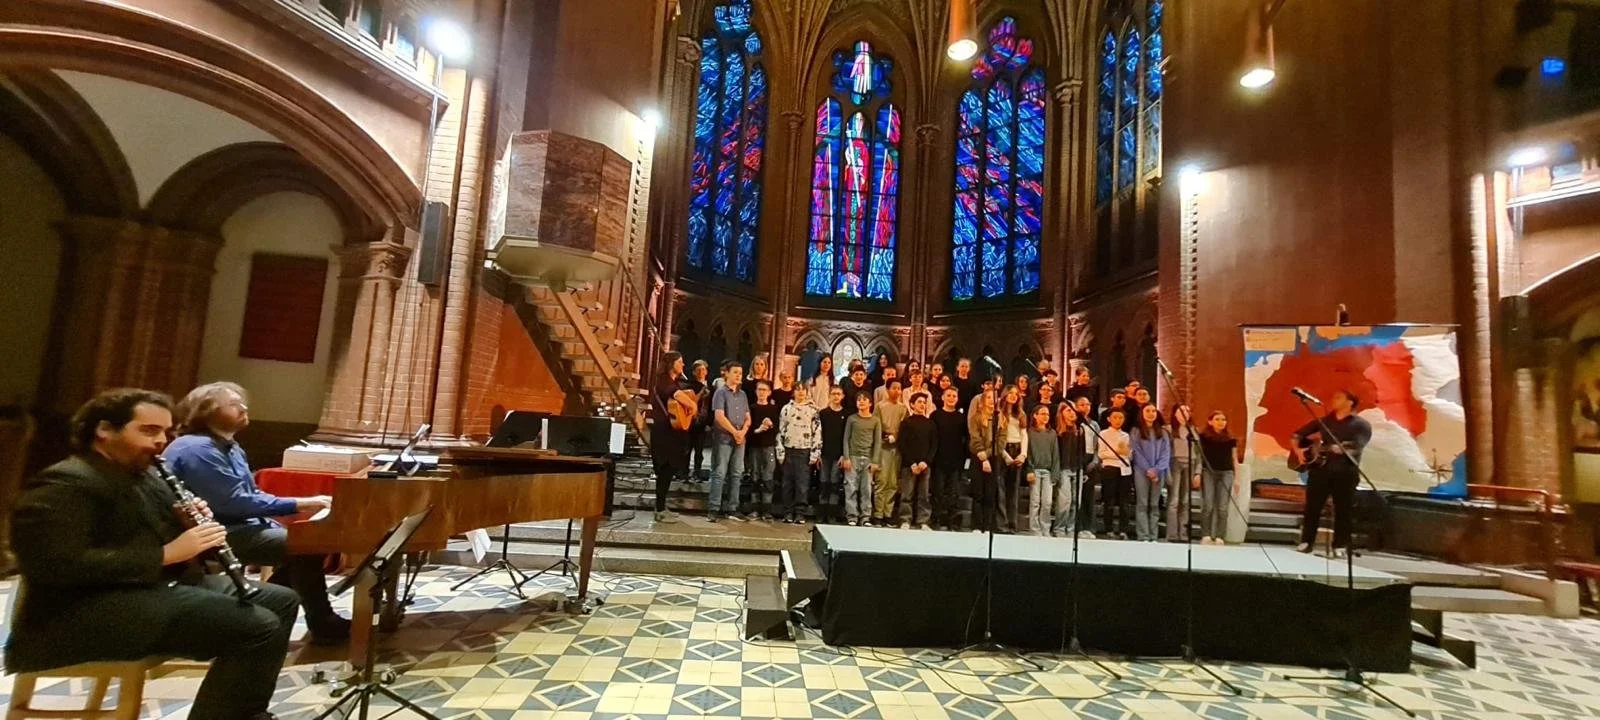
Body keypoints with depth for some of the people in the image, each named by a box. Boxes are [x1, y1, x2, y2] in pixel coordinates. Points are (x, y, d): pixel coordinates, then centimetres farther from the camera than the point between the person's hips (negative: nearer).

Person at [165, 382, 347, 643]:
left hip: (238, 526, 10)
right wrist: (297, 505, -20)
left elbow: (251, 494, 14)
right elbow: (234, 503, -24)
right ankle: (324, 626, -9)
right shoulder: (197, 449, -18)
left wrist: (301, 505, -1)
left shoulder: (228, 446, 14)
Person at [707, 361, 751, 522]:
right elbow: (719, 416, -12)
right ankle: (713, 509, -2)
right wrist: (735, 432, -9)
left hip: (740, 439, 6)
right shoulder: (721, 392, -3)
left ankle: (732, 509, 12)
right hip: (723, 438, -6)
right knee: (719, 474, -5)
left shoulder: (742, 394, 15)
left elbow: (747, 418, 13)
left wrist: (742, 432, -5)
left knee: (737, 474, 6)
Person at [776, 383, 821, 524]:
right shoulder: (786, 408, 9)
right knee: (787, 483, 5)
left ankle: (799, 513, 5)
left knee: (802, 483, -2)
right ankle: (787, 512, 13)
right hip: (788, 450, 2)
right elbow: (781, 431, 8)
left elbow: (817, 432, 0)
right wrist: (780, 451, 2)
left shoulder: (813, 410, 3)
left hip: (804, 451, -2)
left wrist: (815, 453, -6)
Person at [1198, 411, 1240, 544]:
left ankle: (1220, 537, 4)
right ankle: (1206, 536, -1)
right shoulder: (1203, 437, 4)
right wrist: (1197, 473, -8)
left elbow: (1233, 459, 15)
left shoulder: (1230, 439, 12)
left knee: (1222, 507, 0)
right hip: (1208, 472, -2)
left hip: (1226, 473, 3)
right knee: (1208, 505, -6)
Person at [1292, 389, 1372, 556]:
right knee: (1312, 507, 1)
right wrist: (1297, 448, 0)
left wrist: (1328, 447, -25)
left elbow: (1355, 448, -14)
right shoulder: (1324, 421, 14)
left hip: (1345, 472, -3)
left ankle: (1340, 546, 11)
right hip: (1320, 468, 3)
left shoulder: (1361, 424, 1)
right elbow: (1298, 434, 18)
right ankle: (1306, 542, 7)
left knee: (1343, 510, 1)